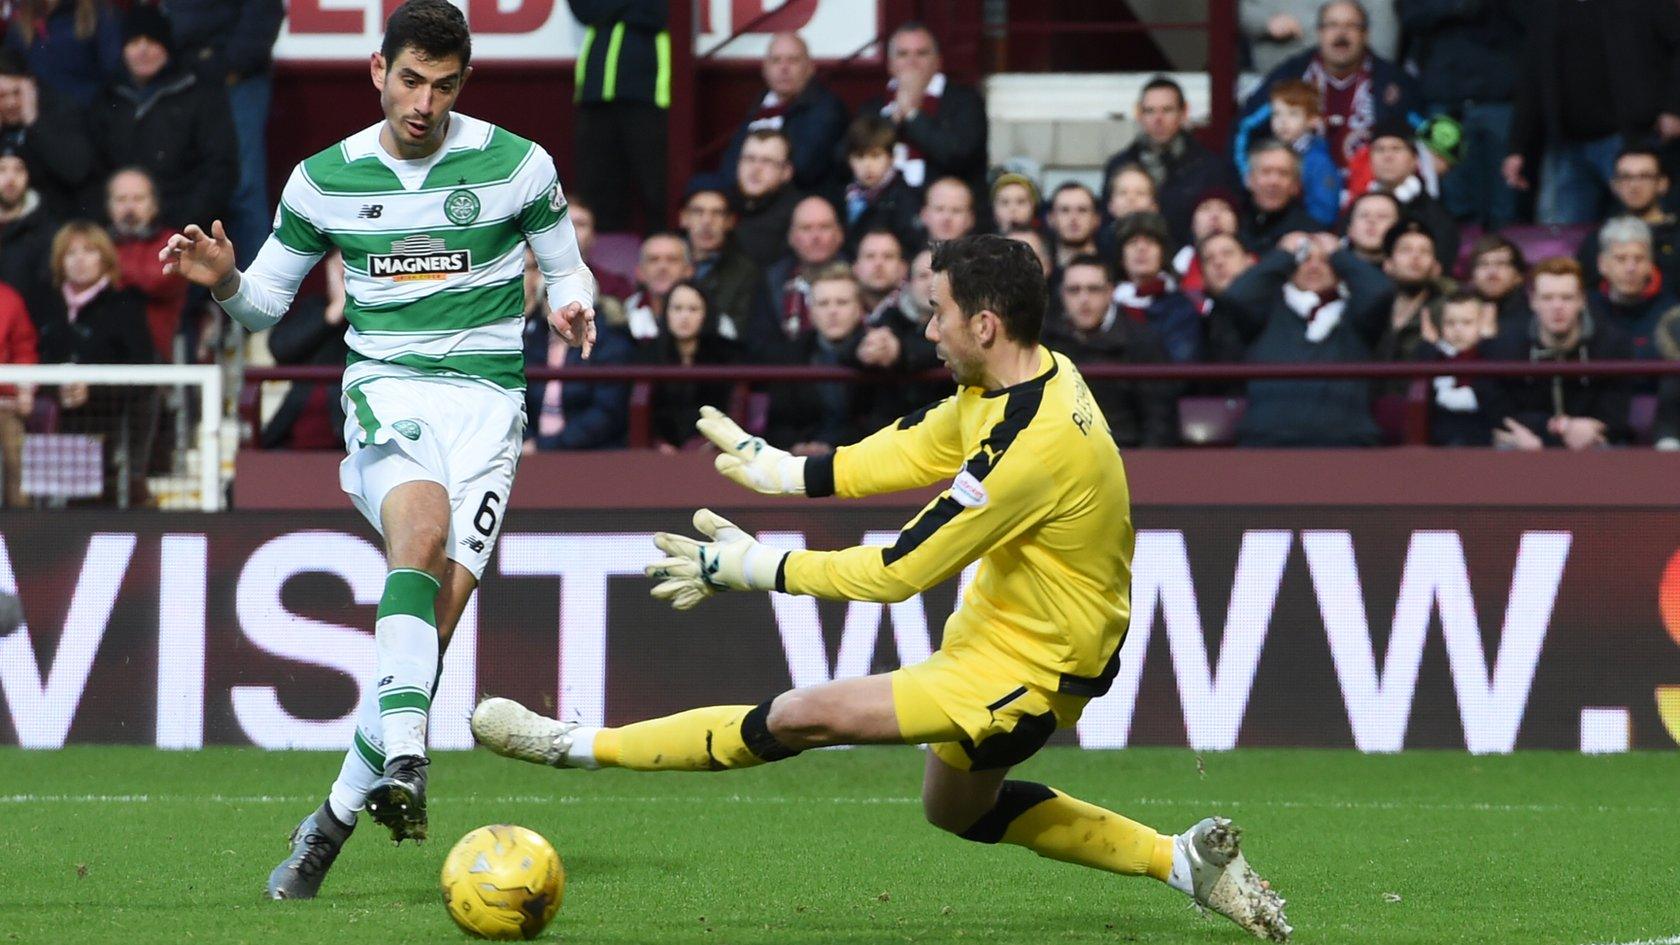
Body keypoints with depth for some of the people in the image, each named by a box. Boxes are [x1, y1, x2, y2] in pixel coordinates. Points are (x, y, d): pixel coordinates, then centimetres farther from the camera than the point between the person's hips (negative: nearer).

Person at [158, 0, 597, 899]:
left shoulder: (517, 166, 1)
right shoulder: (325, 179, 5)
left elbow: (566, 269, 13)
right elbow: (267, 300, 14)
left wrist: (570, 306, -10)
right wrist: (224, 280, -8)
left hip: (485, 399, 0)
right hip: (383, 390, 0)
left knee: (437, 614, -12)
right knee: (423, 531, -33)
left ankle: (336, 816, 0)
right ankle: (403, 761, -43)